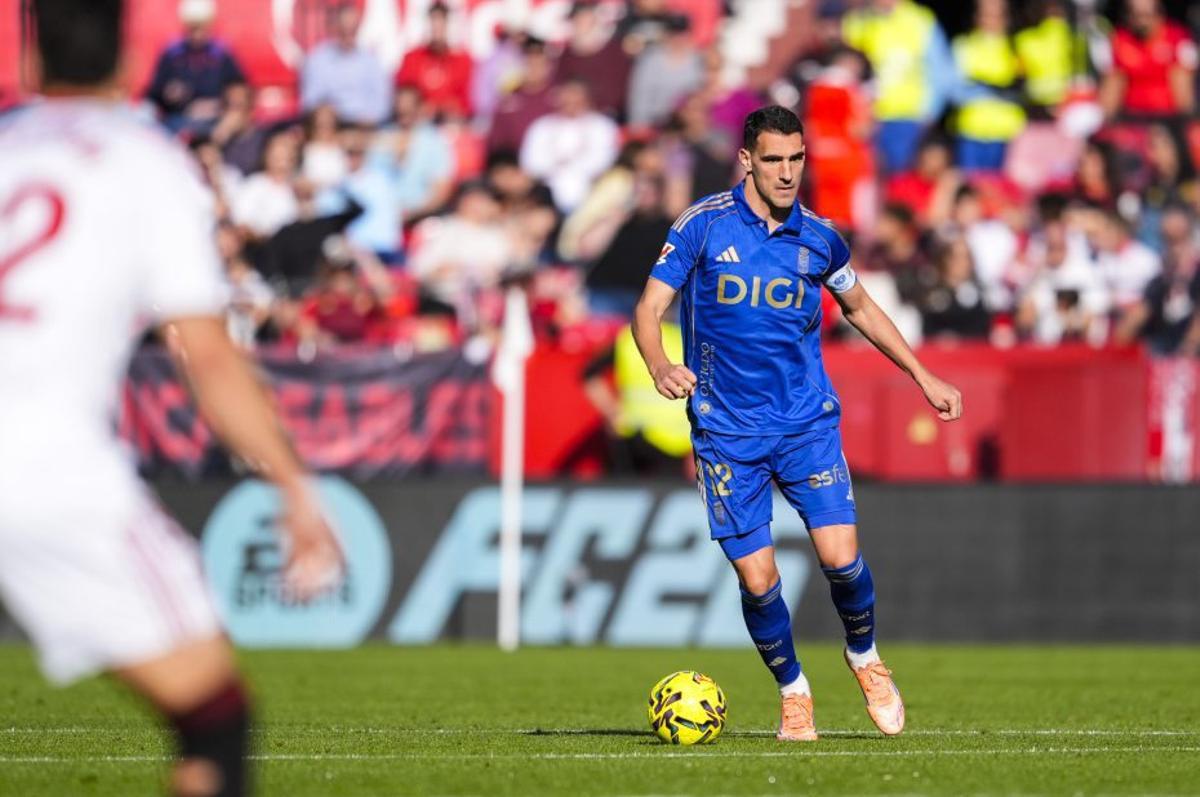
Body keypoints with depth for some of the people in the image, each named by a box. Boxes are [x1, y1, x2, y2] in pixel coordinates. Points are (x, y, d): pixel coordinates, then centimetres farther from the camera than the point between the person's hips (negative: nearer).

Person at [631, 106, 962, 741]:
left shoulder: (819, 239, 3)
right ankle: (793, 694, 18)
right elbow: (650, 308, -6)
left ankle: (864, 655, 18)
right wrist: (660, 367, -27)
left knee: (841, 557, -12)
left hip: (807, 422, 2)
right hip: (727, 433, -1)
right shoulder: (704, 225, -6)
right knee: (757, 580, -5)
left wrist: (925, 378, 20)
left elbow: (860, 307, 20)